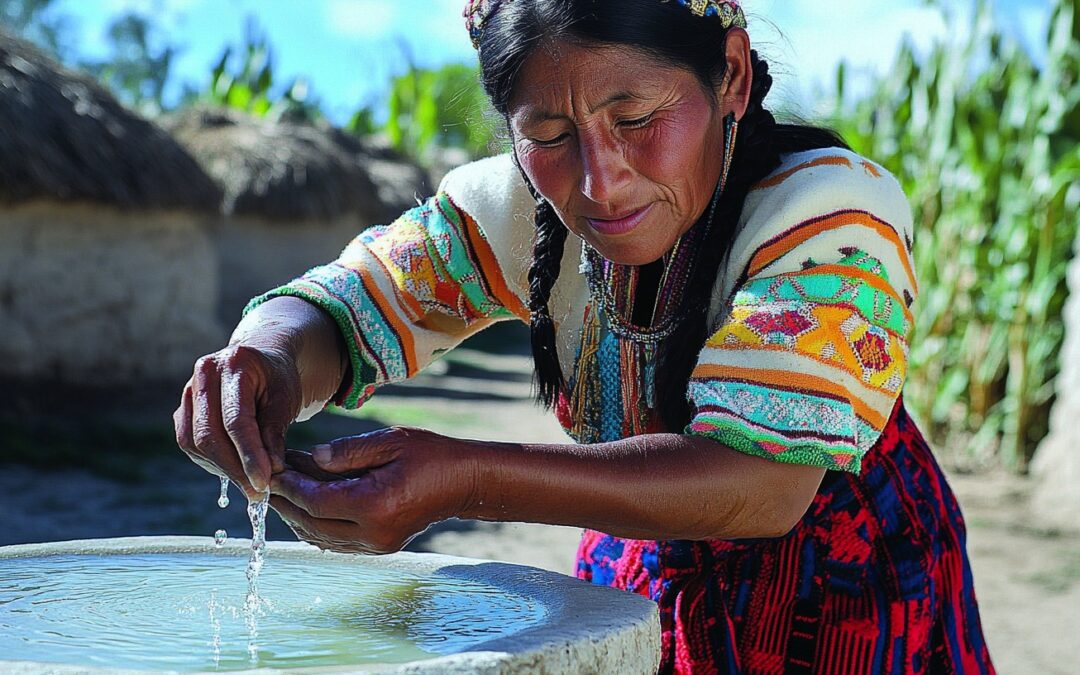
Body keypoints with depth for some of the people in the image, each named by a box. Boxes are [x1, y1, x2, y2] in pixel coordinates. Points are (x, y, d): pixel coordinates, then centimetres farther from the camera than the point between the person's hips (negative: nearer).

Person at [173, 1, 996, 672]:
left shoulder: (834, 213, -28)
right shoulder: (523, 209, -15)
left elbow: (763, 480, -37)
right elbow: (343, 305, -12)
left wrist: (461, 481, -49)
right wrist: (268, 363, -38)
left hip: (847, 602, -3)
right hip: (645, 576, 3)